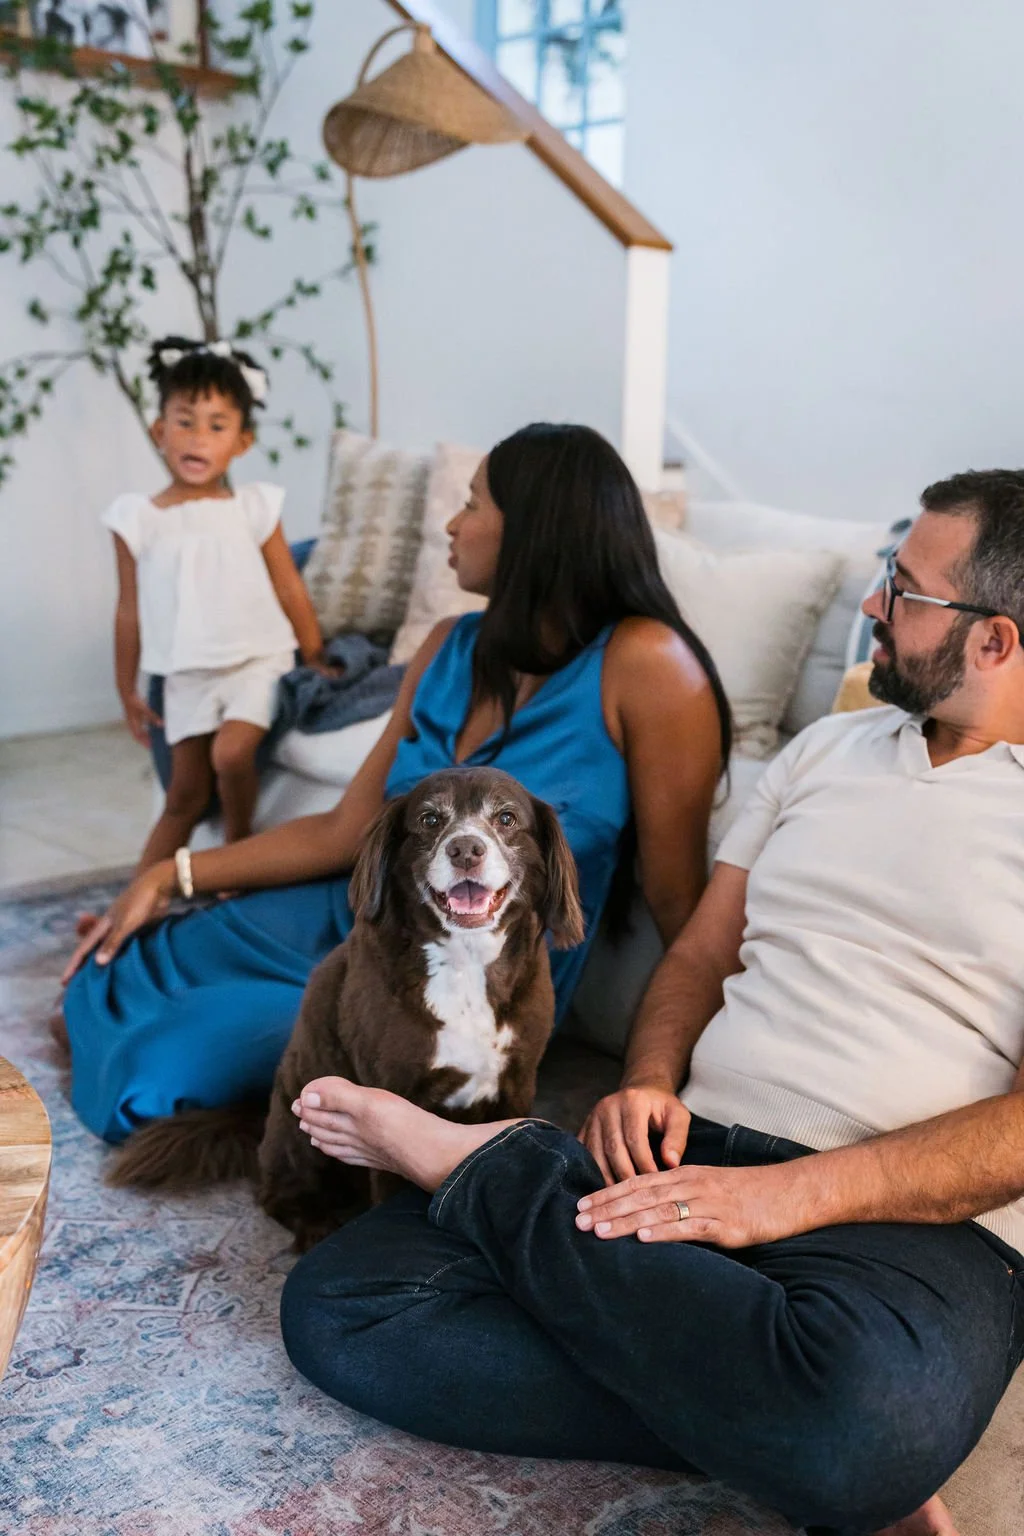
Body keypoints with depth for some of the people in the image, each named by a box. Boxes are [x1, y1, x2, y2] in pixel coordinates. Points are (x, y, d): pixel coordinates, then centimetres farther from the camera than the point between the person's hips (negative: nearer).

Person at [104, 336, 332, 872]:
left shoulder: (254, 508, -4)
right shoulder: (138, 518, -3)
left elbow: (290, 591, 2)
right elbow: (130, 610, 4)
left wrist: (316, 663, 6)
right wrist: (128, 693, 9)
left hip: (256, 662, -1)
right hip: (187, 676, 2)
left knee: (231, 754, -24)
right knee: (186, 796, 7)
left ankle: (239, 848, 3)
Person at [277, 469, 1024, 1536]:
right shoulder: (829, 749, 19)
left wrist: (791, 1191, -20)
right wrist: (648, 1083, -3)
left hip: (912, 1217, -4)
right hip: (689, 1153, 4)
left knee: (869, 1421, -41)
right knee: (333, 1307, -15)